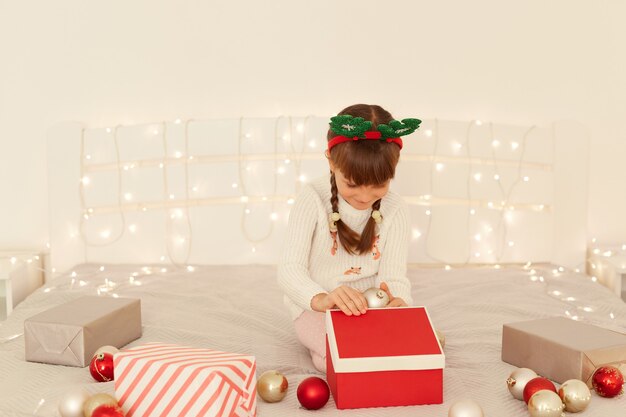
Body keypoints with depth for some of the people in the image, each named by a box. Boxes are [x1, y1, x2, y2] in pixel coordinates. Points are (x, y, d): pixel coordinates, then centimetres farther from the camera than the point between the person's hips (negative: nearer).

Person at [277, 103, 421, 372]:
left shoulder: (394, 209, -7)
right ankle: (324, 350, 3)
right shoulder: (313, 199, -16)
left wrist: (398, 301, -39)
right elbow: (289, 268, -25)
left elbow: (394, 276, -13)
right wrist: (320, 298, -48)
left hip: (372, 305, 3)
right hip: (316, 308, -3)